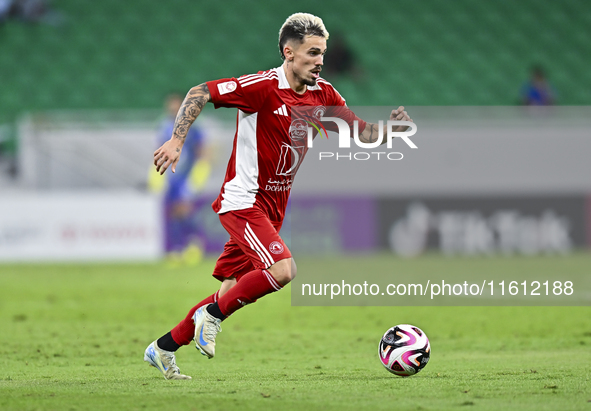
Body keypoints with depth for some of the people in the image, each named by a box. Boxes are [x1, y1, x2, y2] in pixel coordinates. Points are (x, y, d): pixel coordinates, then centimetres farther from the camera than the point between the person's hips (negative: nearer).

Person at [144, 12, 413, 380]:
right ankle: (213, 314, -7)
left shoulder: (323, 94, 4)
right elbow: (200, 93, -15)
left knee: (232, 292, 11)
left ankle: (164, 348, 25)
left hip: (273, 208, 8)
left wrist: (390, 128, -13)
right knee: (283, 269, -26)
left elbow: (361, 132, 8)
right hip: (243, 200, -8)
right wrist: (176, 140, -23)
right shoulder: (262, 87, -17)